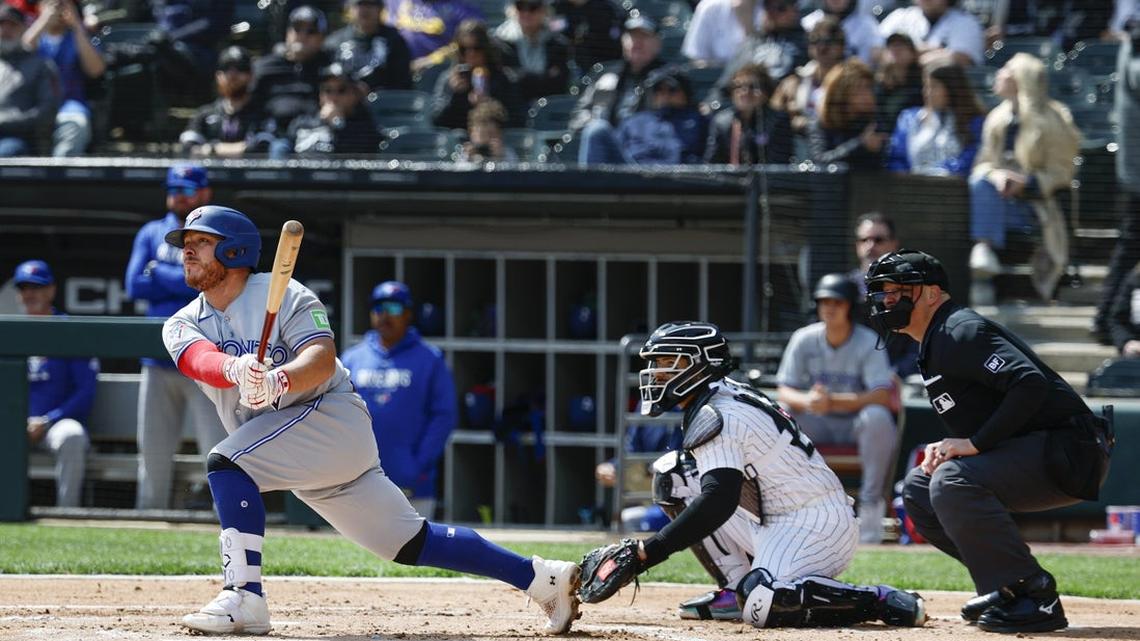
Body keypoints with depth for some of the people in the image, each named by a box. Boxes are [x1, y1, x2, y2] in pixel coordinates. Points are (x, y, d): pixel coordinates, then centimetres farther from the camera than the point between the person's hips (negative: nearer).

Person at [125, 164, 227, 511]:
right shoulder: (152, 234, 14)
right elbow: (135, 286, 1)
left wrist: (159, 274, -5)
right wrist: (185, 283, -6)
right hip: (159, 362, 4)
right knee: (153, 453, 5)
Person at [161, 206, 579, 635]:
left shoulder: (282, 294, -7)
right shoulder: (183, 325, 8)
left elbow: (322, 358, -23)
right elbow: (201, 360, -17)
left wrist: (277, 381, -44)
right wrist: (237, 369, -41)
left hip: (332, 414, -7)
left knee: (227, 464, -26)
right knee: (413, 543, 7)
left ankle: (244, 599, -31)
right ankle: (541, 578, 13)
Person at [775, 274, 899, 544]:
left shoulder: (869, 343, -13)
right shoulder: (804, 340, -3)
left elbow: (884, 396, -26)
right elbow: (783, 391, -6)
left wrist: (834, 401, -39)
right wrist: (806, 400, -32)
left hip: (856, 426, -3)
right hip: (816, 425, 3)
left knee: (877, 417, -37)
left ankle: (871, 505, -26)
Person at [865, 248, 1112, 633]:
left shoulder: (960, 333, -14)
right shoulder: (933, 348, 18)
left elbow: (1031, 383, -27)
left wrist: (974, 443, -23)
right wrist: (946, 447, 4)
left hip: (1067, 454, -11)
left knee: (952, 482, -29)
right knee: (919, 488, 13)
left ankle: (1036, 599, -24)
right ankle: (1002, 586, 11)